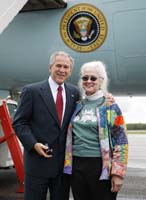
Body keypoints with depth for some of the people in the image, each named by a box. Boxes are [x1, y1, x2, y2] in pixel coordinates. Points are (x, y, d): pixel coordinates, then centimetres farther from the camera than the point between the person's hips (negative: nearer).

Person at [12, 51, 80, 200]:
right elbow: (18, 123, -4)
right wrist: (34, 144, -18)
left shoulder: (74, 92, 7)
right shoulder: (31, 91, -5)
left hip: (64, 163, 4)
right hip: (38, 161, -4)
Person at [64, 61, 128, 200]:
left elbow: (121, 141, -6)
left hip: (101, 167, -4)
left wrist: (117, 173, -12)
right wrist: (67, 163, 10)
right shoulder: (77, 106, 10)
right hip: (76, 166, 4)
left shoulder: (110, 106, -3)